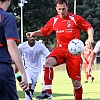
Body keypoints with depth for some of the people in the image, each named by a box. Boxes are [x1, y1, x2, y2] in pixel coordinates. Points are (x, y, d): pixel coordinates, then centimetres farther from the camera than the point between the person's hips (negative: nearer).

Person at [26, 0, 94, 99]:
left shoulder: (75, 18, -5)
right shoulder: (54, 20, 5)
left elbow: (89, 27, 0)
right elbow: (43, 31, 14)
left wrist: (90, 38, -18)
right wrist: (34, 33, -4)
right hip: (60, 49, 2)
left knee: (76, 81, -2)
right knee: (48, 62, -30)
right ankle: (48, 92, -30)